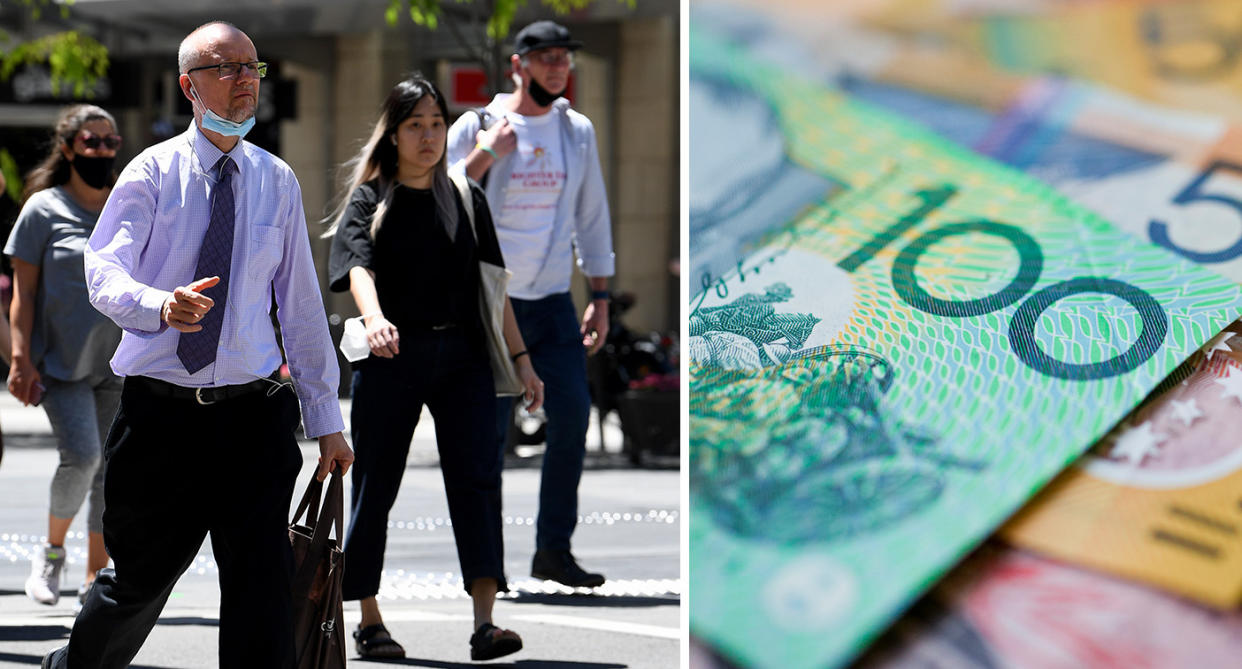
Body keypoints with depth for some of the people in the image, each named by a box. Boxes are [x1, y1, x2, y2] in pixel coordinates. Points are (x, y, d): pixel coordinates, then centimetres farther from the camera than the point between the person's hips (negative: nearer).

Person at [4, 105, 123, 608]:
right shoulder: (44, 209, 0)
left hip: (119, 364, 4)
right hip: (62, 360, -4)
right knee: (81, 456, -19)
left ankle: (95, 577, 13)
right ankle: (51, 551, 6)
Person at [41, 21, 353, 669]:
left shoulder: (278, 182, 8)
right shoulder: (153, 172, -1)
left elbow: (302, 303, 11)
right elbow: (104, 271, -13)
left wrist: (325, 418, 9)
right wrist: (163, 305, -35)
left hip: (253, 415, 2)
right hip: (158, 413, -1)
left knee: (262, 579, -9)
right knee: (140, 577, 11)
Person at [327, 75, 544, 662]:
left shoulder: (466, 200, 14)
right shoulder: (370, 200, 3)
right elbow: (359, 267, -16)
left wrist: (520, 358, 10)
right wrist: (374, 318, -37)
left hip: (461, 355, 2)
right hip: (392, 356, -2)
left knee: (477, 479, -12)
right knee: (375, 486, 4)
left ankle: (484, 621, -21)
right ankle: (369, 619, 17)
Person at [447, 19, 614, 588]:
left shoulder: (578, 132, 9)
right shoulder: (475, 128, -3)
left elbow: (592, 217, 15)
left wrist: (600, 297, 11)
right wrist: (485, 155, -21)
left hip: (554, 302, 4)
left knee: (573, 415, -7)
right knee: (487, 431, -4)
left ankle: (554, 551, 2)